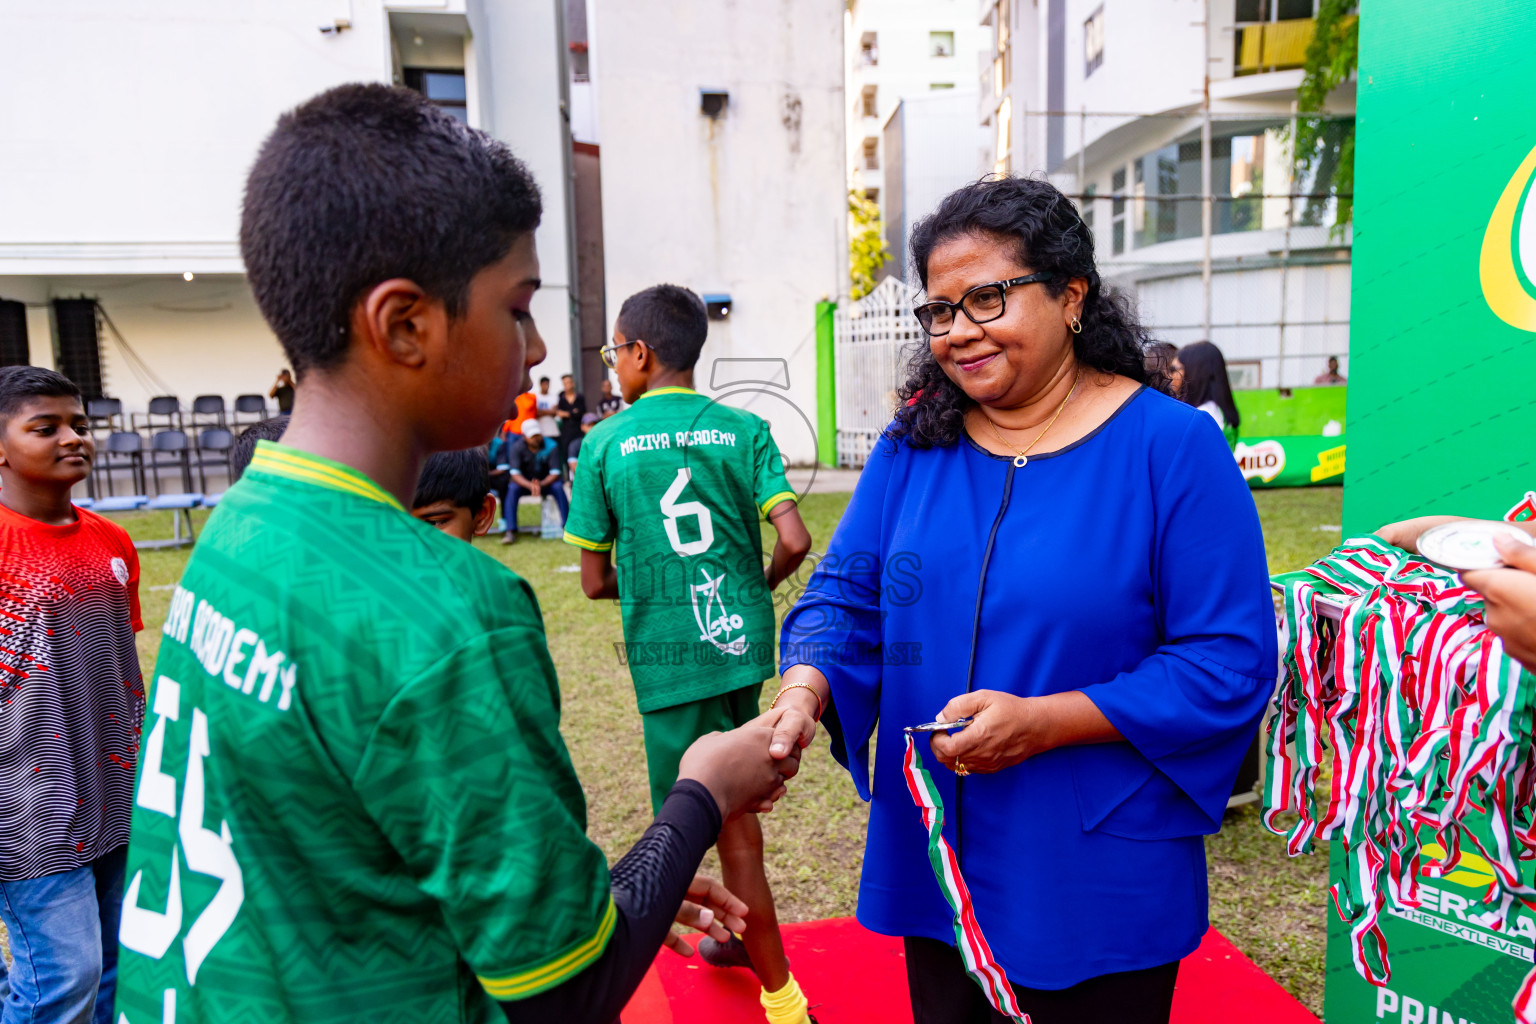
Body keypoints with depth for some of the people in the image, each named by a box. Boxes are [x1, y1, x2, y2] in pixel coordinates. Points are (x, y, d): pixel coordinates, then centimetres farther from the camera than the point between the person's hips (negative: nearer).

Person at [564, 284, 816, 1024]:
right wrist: (756, 587, 10)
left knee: (727, 826, 5)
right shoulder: (744, 429, 0)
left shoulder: (603, 444, -5)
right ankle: (741, 936, 40)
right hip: (743, 639, 4)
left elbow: (595, 582, -3)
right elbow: (793, 541, -10)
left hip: (669, 654, -4)